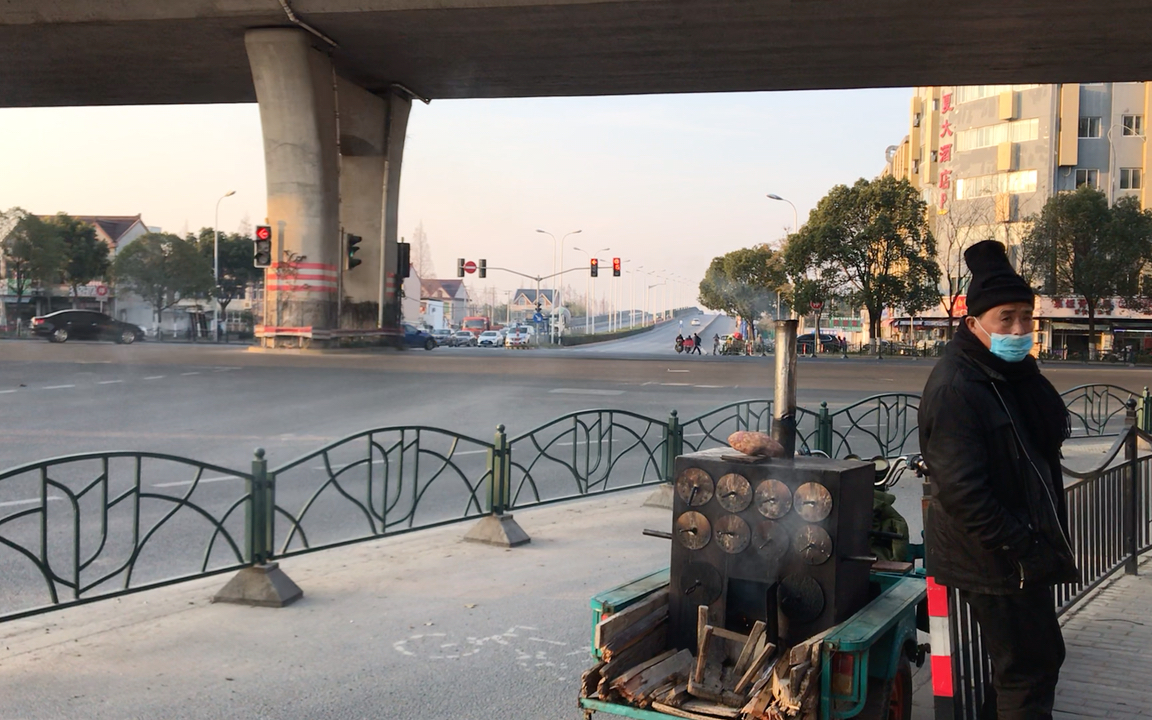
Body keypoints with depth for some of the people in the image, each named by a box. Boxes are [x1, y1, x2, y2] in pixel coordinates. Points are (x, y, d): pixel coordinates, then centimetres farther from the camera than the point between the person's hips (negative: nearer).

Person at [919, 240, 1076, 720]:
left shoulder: (1018, 372, 9)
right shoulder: (954, 388, -22)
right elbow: (961, 489, -26)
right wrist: (1019, 549, -22)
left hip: (1025, 550, 10)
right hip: (995, 558, -10)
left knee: (1039, 659, 20)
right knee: (1029, 670, -2)